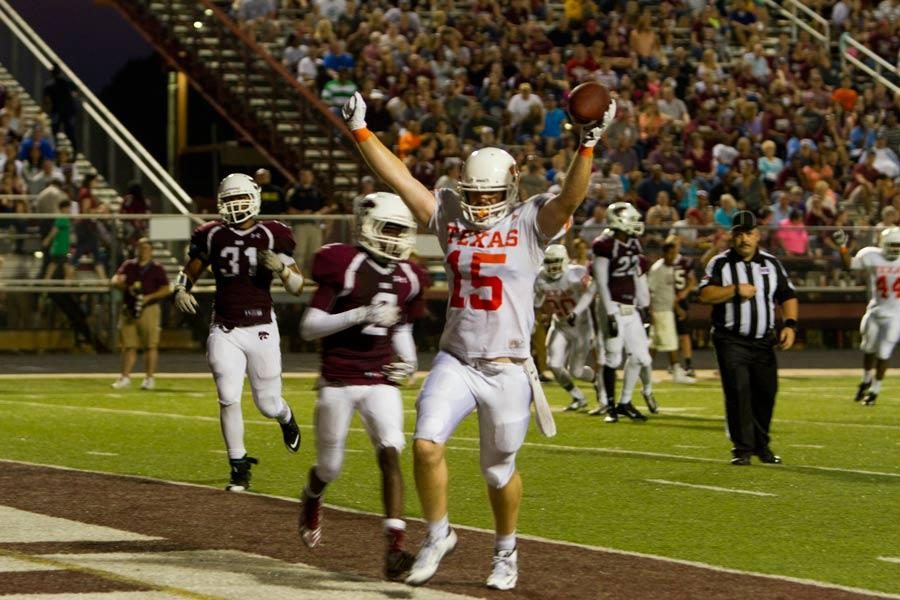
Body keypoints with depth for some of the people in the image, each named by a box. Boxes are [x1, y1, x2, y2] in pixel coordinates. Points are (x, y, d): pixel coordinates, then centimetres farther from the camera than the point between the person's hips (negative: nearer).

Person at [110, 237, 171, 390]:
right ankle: (125, 377, 7)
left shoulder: (157, 269, 2)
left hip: (149, 309, -3)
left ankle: (149, 378, 3)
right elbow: (114, 281, 1)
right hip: (129, 309, 3)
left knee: (150, 345, -3)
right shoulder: (128, 266, 11)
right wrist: (125, 286, -20)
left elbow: (166, 290, -2)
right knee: (128, 345, 4)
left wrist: (148, 297, -15)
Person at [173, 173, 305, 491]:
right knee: (228, 399, -10)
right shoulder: (212, 236, 1)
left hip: (261, 329, -1)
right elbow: (189, 272, 13)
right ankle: (239, 467, 4)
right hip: (225, 331, 1)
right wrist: (181, 291, -9)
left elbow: (297, 288, -2)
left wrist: (281, 268, -22)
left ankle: (286, 417, 45)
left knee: (268, 404, 7)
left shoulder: (273, 236, -3)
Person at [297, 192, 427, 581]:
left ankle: (395, 548, -22)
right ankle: (312, 499, 49)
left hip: (380, 382, 3)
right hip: (338, 381, -3)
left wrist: (408, 360, 3)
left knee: (391, 453, -18)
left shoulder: (406, 277, 6)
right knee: (330, 467, 10)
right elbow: (309, 327, -14)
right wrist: (360, 315, -25)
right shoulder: (344, 267, -12)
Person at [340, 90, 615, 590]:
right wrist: (360, 131, -4)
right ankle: (438, 535, 6)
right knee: (426, 444, -16)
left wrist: (589, 145, -38)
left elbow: (571, 197, -23)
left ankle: (506, 551, 35)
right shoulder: (450, 216, 5)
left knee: (499, 470, 10)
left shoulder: (530, 224, -6)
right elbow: (398, 177, 2)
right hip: (455, 360, 3)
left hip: (507, 367, -3)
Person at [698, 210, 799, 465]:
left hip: (763, 342, 4)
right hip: (731, 341, -4)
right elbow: (705, 295, -12)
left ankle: (761, 444, 21)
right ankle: (742, 447, -6)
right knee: (738, 392, -12)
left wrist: (790, 325, -4)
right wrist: (735, 290, -22)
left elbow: (787, 296, 11)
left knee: (766, 393, 5)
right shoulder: (720, 263, -2)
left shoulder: (771, 264, 9)